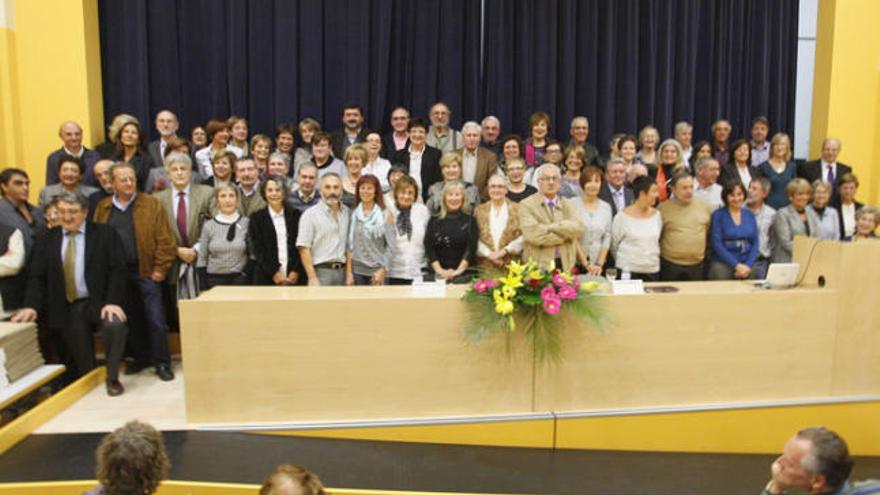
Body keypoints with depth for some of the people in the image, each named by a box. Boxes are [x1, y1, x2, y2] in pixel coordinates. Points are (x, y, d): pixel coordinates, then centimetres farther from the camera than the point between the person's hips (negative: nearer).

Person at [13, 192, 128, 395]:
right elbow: (37, 277, 6)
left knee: (115, 325, -31)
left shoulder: (105, 234, 1)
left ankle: (112, 379, -11)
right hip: (67, 309, 3)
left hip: (99, 302, -3)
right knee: (81, 366, 1)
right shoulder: (47, 240, 10)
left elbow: (117, 270, -7)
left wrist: (112, 302, -19)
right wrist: (31, 305, -10)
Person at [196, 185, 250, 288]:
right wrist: (203, 289, -1)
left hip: (240, 280, -1)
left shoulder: (246, 223, 1)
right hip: (215, 281, 1)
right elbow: (202, 259, 5)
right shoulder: (209, 226, 4)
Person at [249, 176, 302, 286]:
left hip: (294, 277, 1)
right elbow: (257, 250, 0)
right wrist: (274, 273, -8)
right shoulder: (256, 218, 6)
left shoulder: (295, 215, 9)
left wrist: (296, 271, -6)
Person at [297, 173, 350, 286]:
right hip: (321, 271, -4)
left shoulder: (346, 212, 10)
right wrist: (312, 278, -15)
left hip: (341, 271, 5)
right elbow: (304, 248, -8)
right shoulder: (310, 214, -3)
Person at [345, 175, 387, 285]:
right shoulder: (353, 214, 6)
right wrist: (348, 272, 2)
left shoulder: (384, 214, -2)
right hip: (357, 270, 2)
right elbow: (349, 245, 7)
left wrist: (383, 270, -7)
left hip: (377, 270, -2)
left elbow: (389, 245, -2)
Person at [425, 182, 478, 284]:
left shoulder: (470, 221, 6)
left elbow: (471, 248, -2)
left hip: (464, 273, -1)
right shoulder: (434, 221, 8)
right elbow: (429, 248, 2)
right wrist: (439, 270, -9)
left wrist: (458, 270, -11)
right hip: (439, 274, 1)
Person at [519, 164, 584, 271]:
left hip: (566, 264, 3)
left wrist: (550, 227, -13)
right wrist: (566, 234, -7)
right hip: (538, 265, -3)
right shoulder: (526, 205, -1)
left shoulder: (568, 205, 12)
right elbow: (533, 235, -15)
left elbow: (578, 229, -5)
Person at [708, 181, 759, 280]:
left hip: (747, 266, 3)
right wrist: (737, 265, -12)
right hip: (723, 264, -3)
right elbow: (717, 244, -7)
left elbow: (755, 242, 8)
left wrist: (748, 265, -7)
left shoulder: (750, 215, 11)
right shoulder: (718, 215, 0)